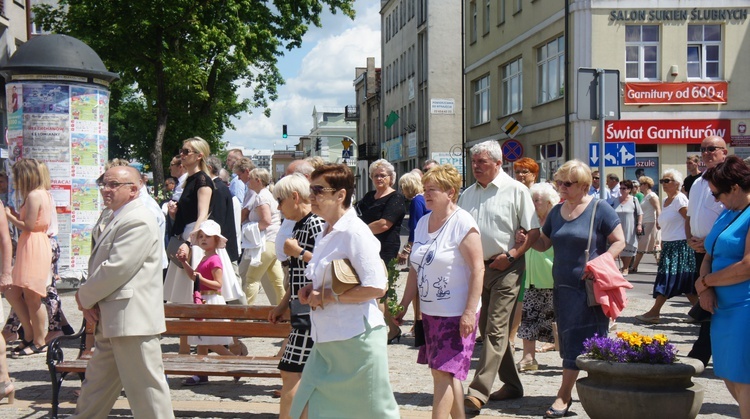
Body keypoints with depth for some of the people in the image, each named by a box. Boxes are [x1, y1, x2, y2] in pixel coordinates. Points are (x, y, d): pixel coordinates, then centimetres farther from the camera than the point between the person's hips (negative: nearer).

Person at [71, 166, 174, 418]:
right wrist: (88, 300, 1)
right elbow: (96, 263, 18)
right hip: (109, 319, 10)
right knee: (97, 384, 21)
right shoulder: (108, 216, 16)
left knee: (145, 384, -4)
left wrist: (84, 297, -8)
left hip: (132, 319, -10)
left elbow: (116, 269, -22)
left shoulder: (138, 222, -17)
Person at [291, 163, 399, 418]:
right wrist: (312, 289, 4)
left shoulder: (354, 232, -16)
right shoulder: (327, 232, 12)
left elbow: (376, 287, -23)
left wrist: (327, 297, -18)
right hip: (327, 338, 9)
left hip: (356, 337, -9)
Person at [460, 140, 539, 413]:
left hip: (505, 268, -7)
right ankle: (511, 384, 24)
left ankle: (479, 391, -15)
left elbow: (534, 231, -8)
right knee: (486, 328, 12)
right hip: (476, 268, 7)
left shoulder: (515, 190, -6)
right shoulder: (468, 194, 12)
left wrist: (512, 255, -17)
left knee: (496, 330, -10)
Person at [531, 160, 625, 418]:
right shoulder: (557, 212, 12)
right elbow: (543, 243, 19)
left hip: (590, 287, -6)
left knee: (579, 339, -5)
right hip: (563, 287, 6)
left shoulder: (599, 210, -7)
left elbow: (619, 241, -7)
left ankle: (564, 395, -2)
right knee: (569, 338, 9)